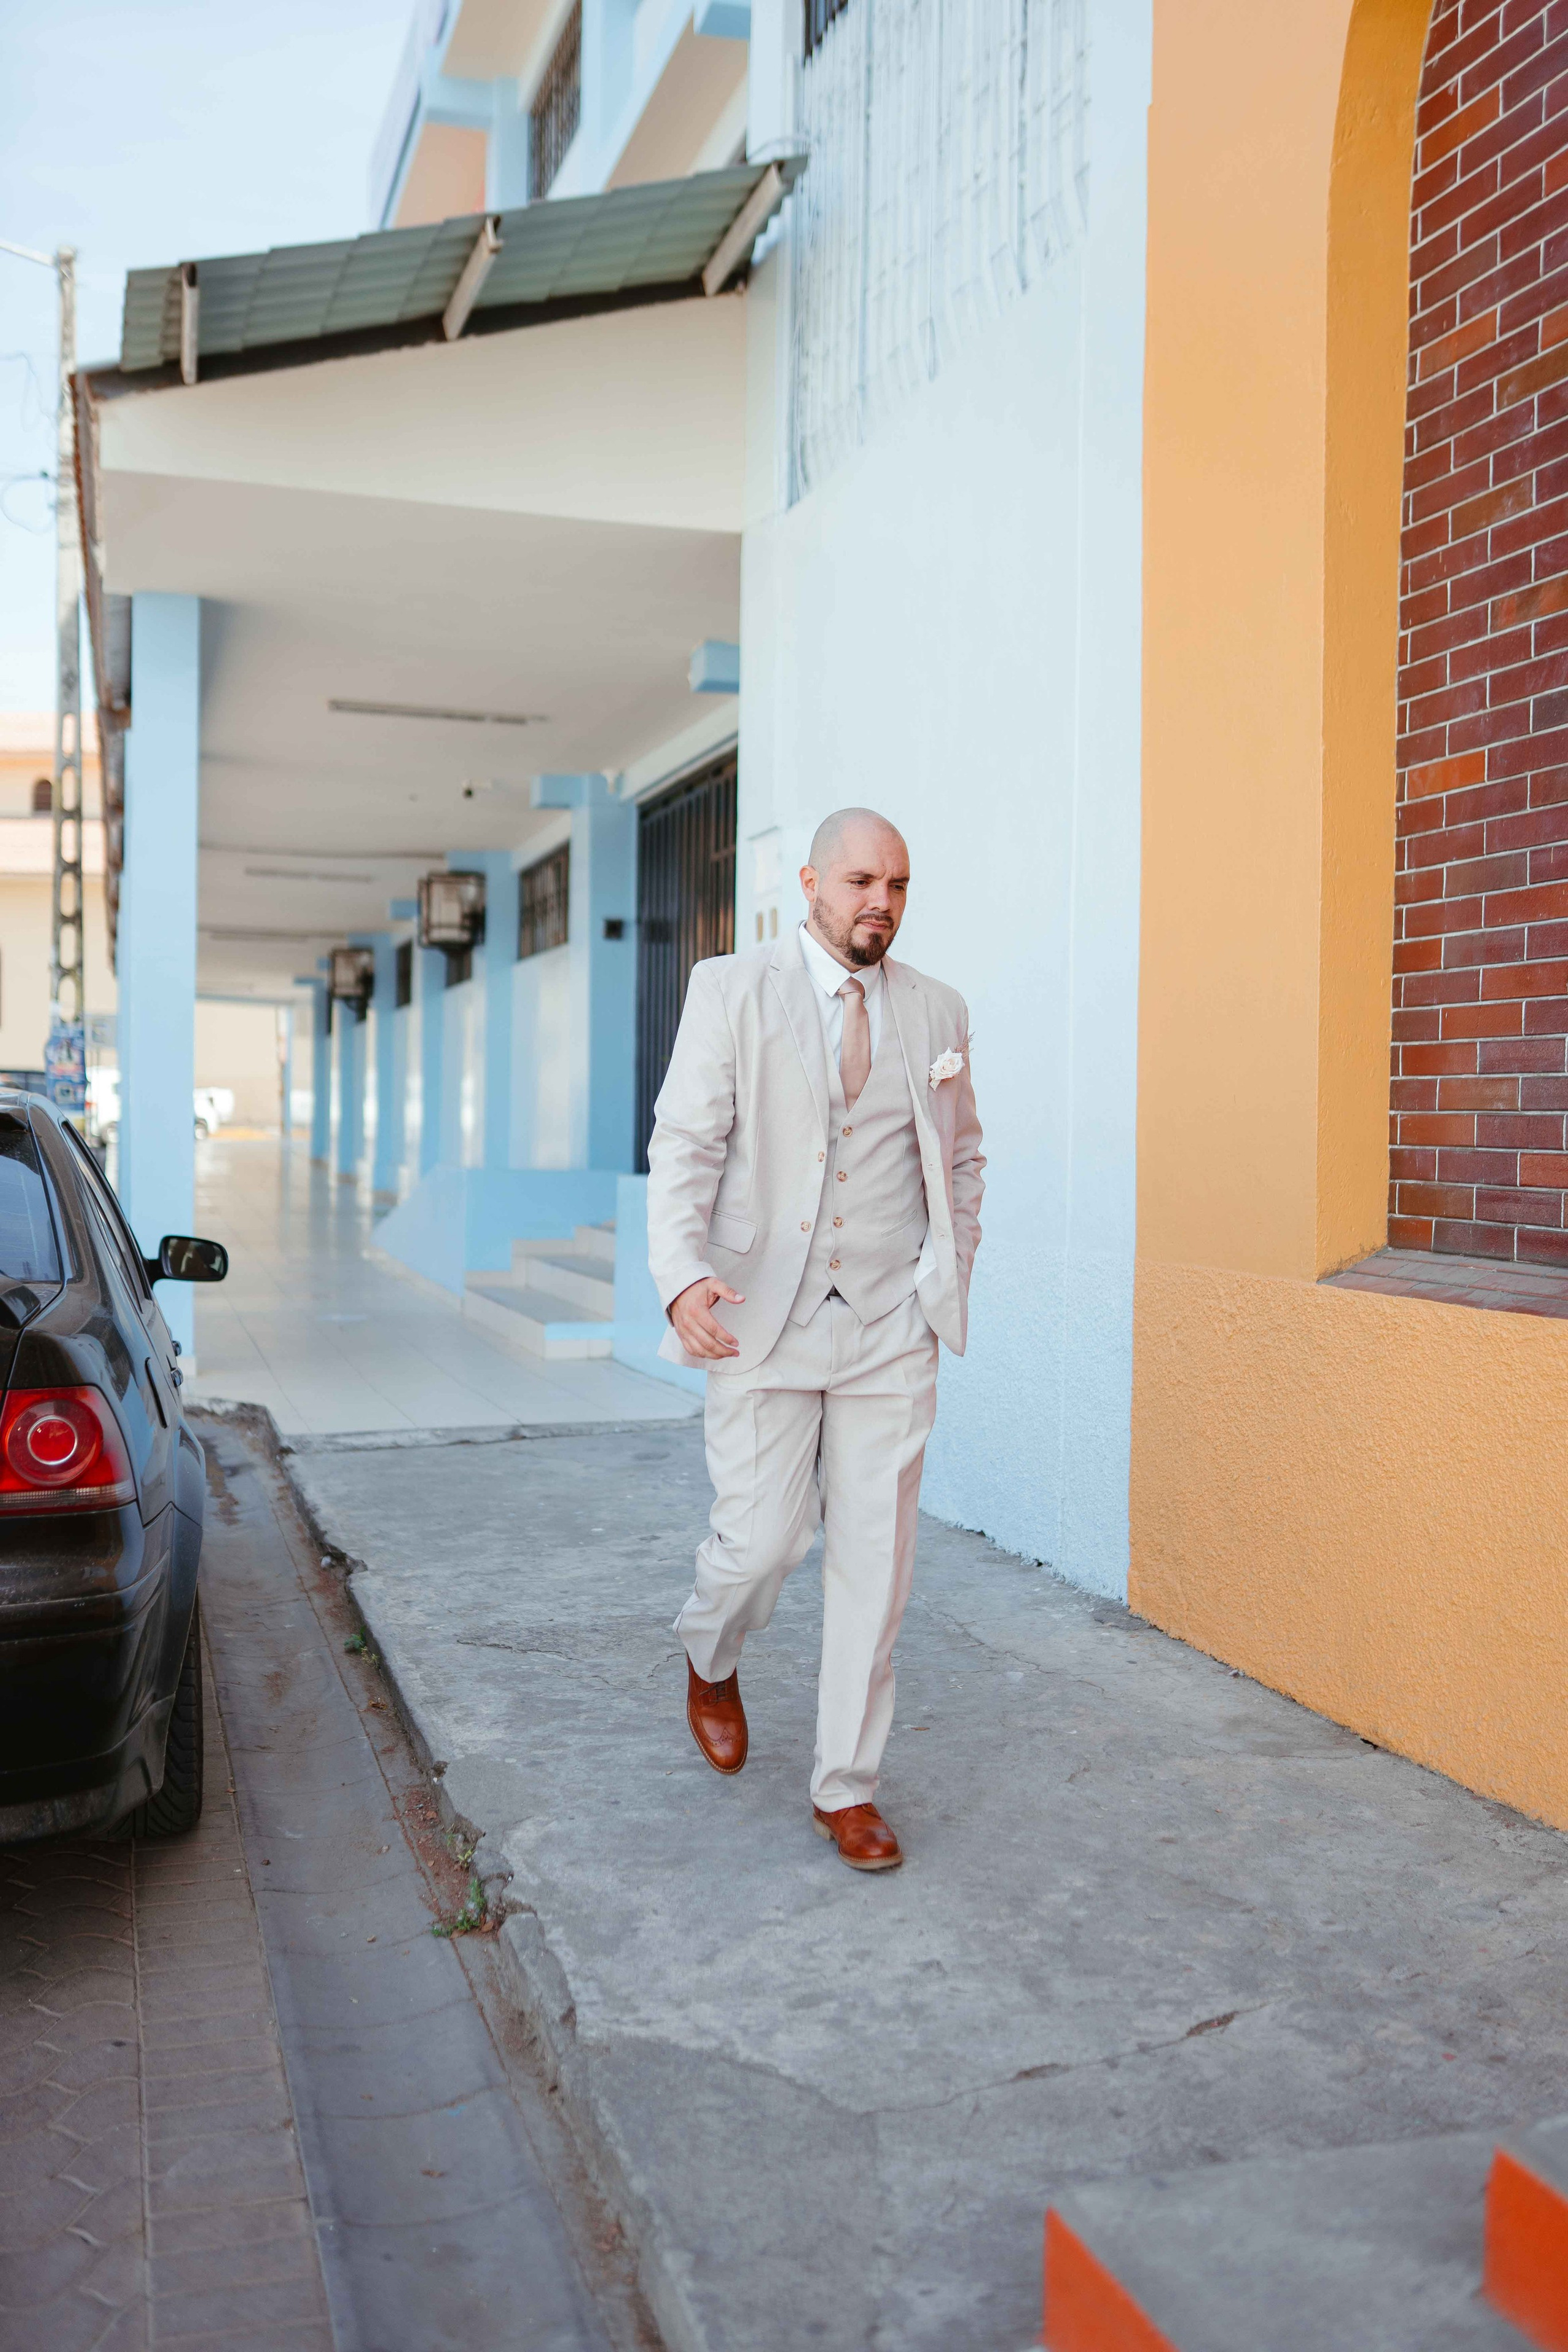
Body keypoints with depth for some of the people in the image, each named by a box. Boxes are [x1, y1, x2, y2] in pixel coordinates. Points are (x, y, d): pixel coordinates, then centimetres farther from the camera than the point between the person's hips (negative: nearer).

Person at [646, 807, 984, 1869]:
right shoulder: (732, 990, -1)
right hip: (763, 1323, -2)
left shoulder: (938, 1011, 9)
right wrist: (683, 1277, -19)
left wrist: (951, 1275, 10)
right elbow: (684, 1145, -6)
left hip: (890, 1331, 3)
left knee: (875, 1560, 4)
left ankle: (848, 1786, 19)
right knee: (761, 1540, -1)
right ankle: (712, 1663, 35)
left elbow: (961, 1155, 21)